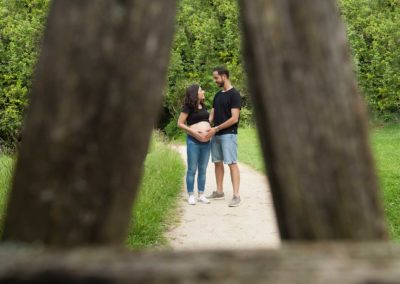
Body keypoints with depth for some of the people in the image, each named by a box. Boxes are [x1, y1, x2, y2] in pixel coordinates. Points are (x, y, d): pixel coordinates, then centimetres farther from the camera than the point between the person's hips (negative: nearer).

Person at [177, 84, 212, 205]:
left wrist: (210, 128, 6)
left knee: (203, 169, 9)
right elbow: (180, 124, -8)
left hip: (206, 141, 6)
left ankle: (201, 195, 15)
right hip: (193, 141, -6)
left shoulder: (203, 106, 14)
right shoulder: (188, 107, -6)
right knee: (192, 169, 0)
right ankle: (191, 195, 7)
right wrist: (194, 132, -13)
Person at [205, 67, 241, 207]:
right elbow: (212, 114, 16)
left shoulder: (234, 94, -9)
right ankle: (219, 191, 20)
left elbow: (234, 118, -15)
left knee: (232, 163, -10)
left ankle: (236, 195, -10)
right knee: (218, 162, 10)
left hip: (228, 134, -8)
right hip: (216, 135, 8)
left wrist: (216, 128, -15)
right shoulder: (217, 95, 15)